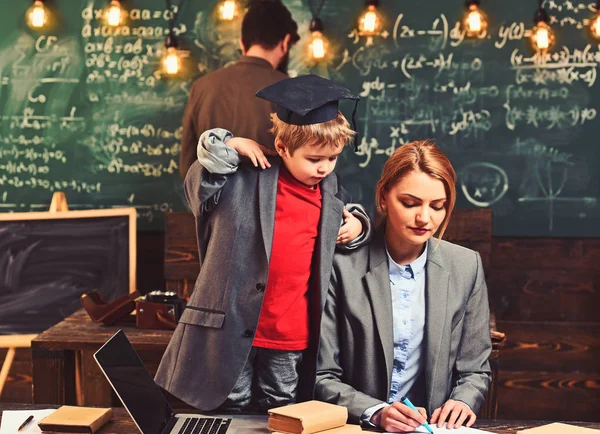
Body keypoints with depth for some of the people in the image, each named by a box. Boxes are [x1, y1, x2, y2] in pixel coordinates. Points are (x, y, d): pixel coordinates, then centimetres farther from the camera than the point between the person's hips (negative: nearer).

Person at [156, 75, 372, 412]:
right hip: (232, 329, -4)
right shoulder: (246, 180, -5)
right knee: (229, 413, 7)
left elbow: (351, 212, 28)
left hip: (292, 338, 4)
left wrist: (358, 226, 6)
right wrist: (228, 147, -12)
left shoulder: (331, 191, 9)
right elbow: (200, 187, -4)